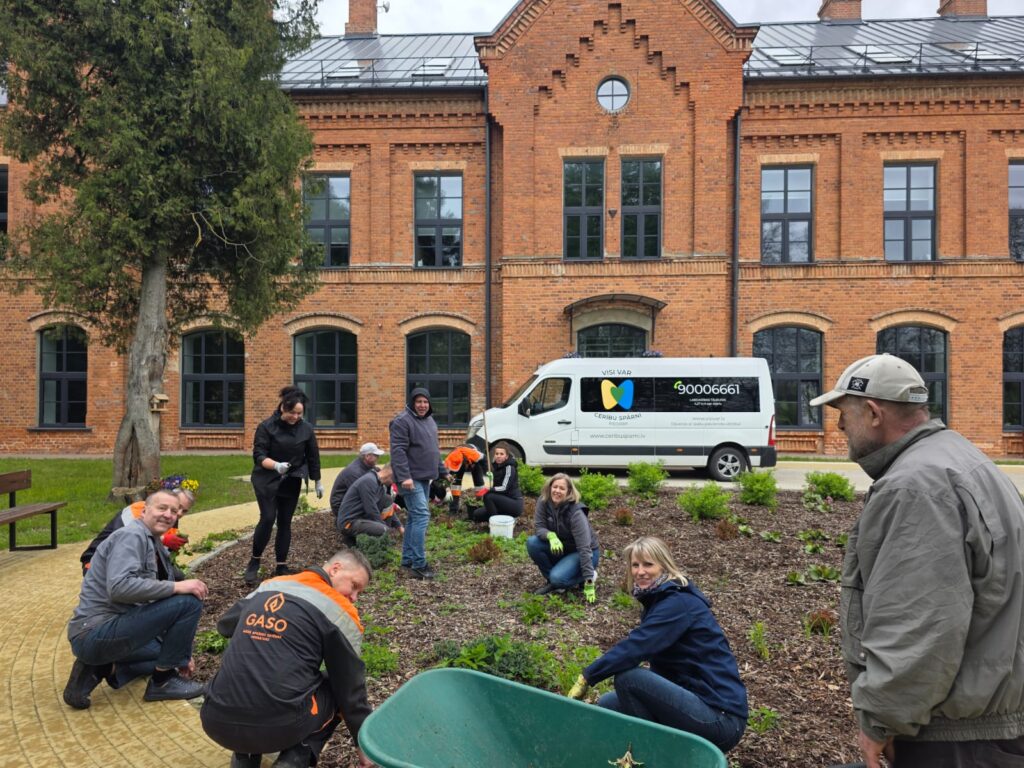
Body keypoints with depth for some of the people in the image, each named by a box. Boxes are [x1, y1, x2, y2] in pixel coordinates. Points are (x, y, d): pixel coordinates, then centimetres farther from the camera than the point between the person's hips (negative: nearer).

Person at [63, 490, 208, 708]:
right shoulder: (132, 535, -13)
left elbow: (152, 604, 21)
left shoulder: (156, 547, 16)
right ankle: (163, 681, -4)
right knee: (189, 602, -19)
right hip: (96, 632, -10)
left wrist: (180, 653, 20)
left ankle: (100, 669, 11)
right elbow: (119, 587, -30)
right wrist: (176, 587, -25)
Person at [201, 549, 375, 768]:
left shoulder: (266, 587, 15)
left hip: (217, 722, 5)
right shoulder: (339, 610, 0)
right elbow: (350, 686, 6)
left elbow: (224, 625, 34)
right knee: (338, 690, 21)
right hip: (278, 726, -5)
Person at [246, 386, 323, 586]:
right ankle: (254, 562, 3)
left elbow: (313, 457, 6)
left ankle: (282, 567, 15)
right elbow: (259, 455, -17)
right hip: (266, 480, -3)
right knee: (268, 518, -14)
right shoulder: (267, 427, -13)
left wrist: (318, 482, 10)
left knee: (285, 522, 6)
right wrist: (276, 465, -36)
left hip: (292, 482, 3)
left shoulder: (306, 429, -3)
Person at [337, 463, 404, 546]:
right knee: (383, 531, -31)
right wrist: (386, 527, -9)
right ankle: (352, 539, -5)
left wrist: (400, 527, 17)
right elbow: (371, 511, -20)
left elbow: (389, 508, 21)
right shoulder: (369, 481, -19)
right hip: (349, 523, -10)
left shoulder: (380, 485, 11)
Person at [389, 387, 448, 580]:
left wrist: (443, 471, 24)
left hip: (424, 478, 9)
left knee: (415, 518, 12)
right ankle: (419, 565, -12)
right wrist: (404, 476, -26)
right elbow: (398, 451, -19)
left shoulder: (429, 420, 16)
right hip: (411, 478, -9)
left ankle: (408, 560, 20)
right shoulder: (402, 421, -12)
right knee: (421, 516, -14)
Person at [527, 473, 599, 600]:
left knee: (558, 578, -28)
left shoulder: (576, 513, -30)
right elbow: (539, 527, -14)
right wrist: (551, 536, -39)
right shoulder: (543, 502, -15)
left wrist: (589, 583, -34)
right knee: (532, 543, -20)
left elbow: (584, 548, -31)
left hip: (583, 553, -5)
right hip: (561, 547, 6)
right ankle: (552, 582, -1)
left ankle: (590, 576, 1)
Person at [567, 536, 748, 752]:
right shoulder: (659, 598, 11)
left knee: (627, 677, -22)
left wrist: (587, 677, -21)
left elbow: (635, 646, -27)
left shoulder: (679, 604, -17)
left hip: (722, 719, -9)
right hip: (696, 699, 9)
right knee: (607, 704, 7)